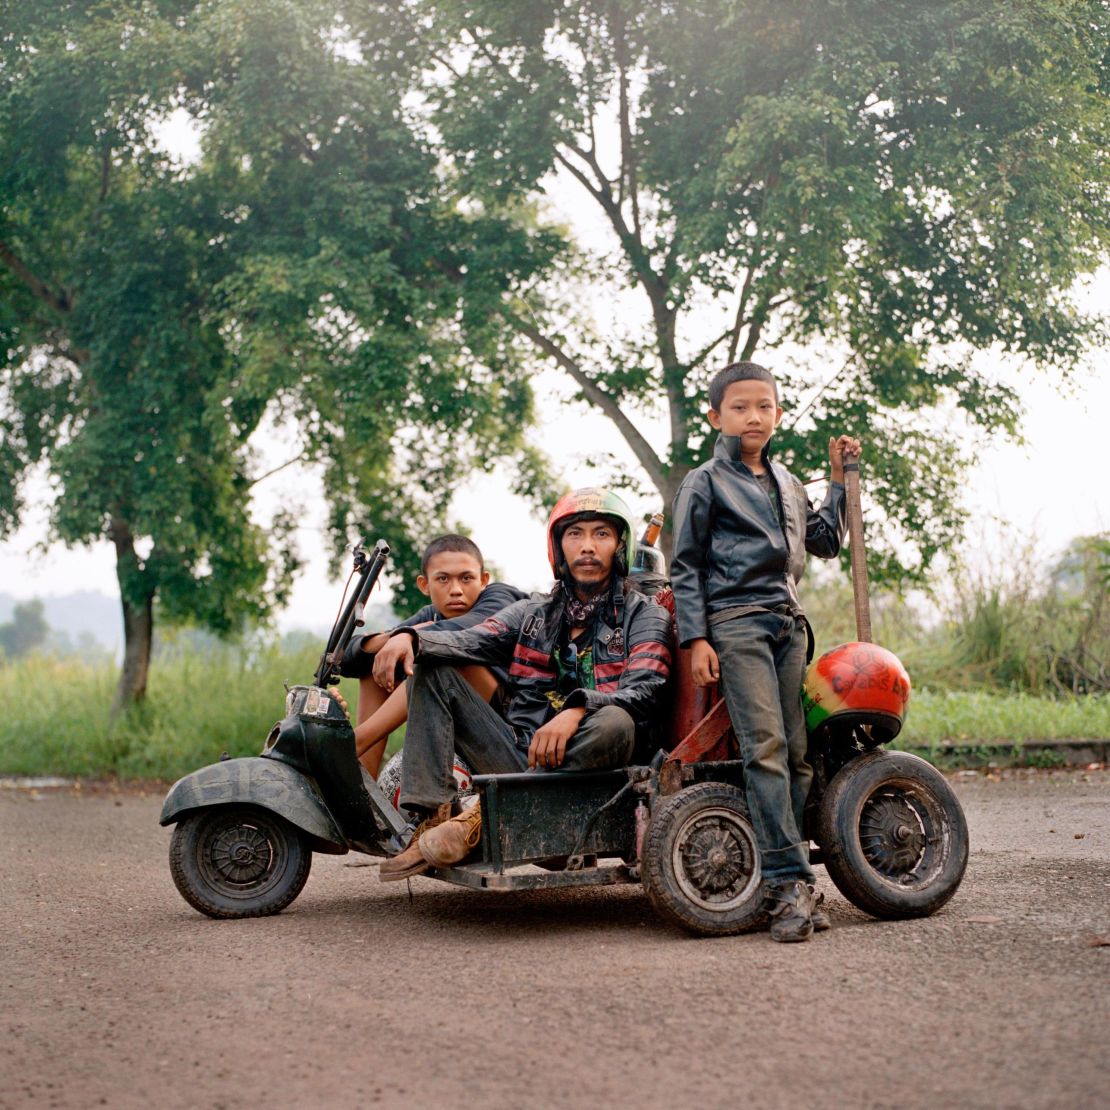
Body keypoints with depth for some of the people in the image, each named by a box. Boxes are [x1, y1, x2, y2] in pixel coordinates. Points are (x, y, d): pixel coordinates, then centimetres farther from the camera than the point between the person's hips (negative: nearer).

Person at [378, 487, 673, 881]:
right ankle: (431, 818, -21)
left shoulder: (644, 615, 5)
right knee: (432, 670, -3)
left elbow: (643, 691, -13)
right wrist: (410, 637, -20)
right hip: (520, 757, 4)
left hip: (583, 763, -4)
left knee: (615, 723, -37)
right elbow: (472, 641, 0)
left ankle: (484, 818, -29)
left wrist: (578, 709, -31)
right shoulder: (533, 614, 18)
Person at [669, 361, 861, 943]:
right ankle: (789, 881, -20)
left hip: (789, 625, 6)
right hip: (736, 624, -6)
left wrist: (839, 478, 23)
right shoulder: (705, 483, 5)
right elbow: (685, 567, 2)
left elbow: (824, 541, 30)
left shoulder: (786, 484, 22)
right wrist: (695, 638, -7)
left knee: (797, 752, -2)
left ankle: (793, 883, 0)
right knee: (765, 747, -17)